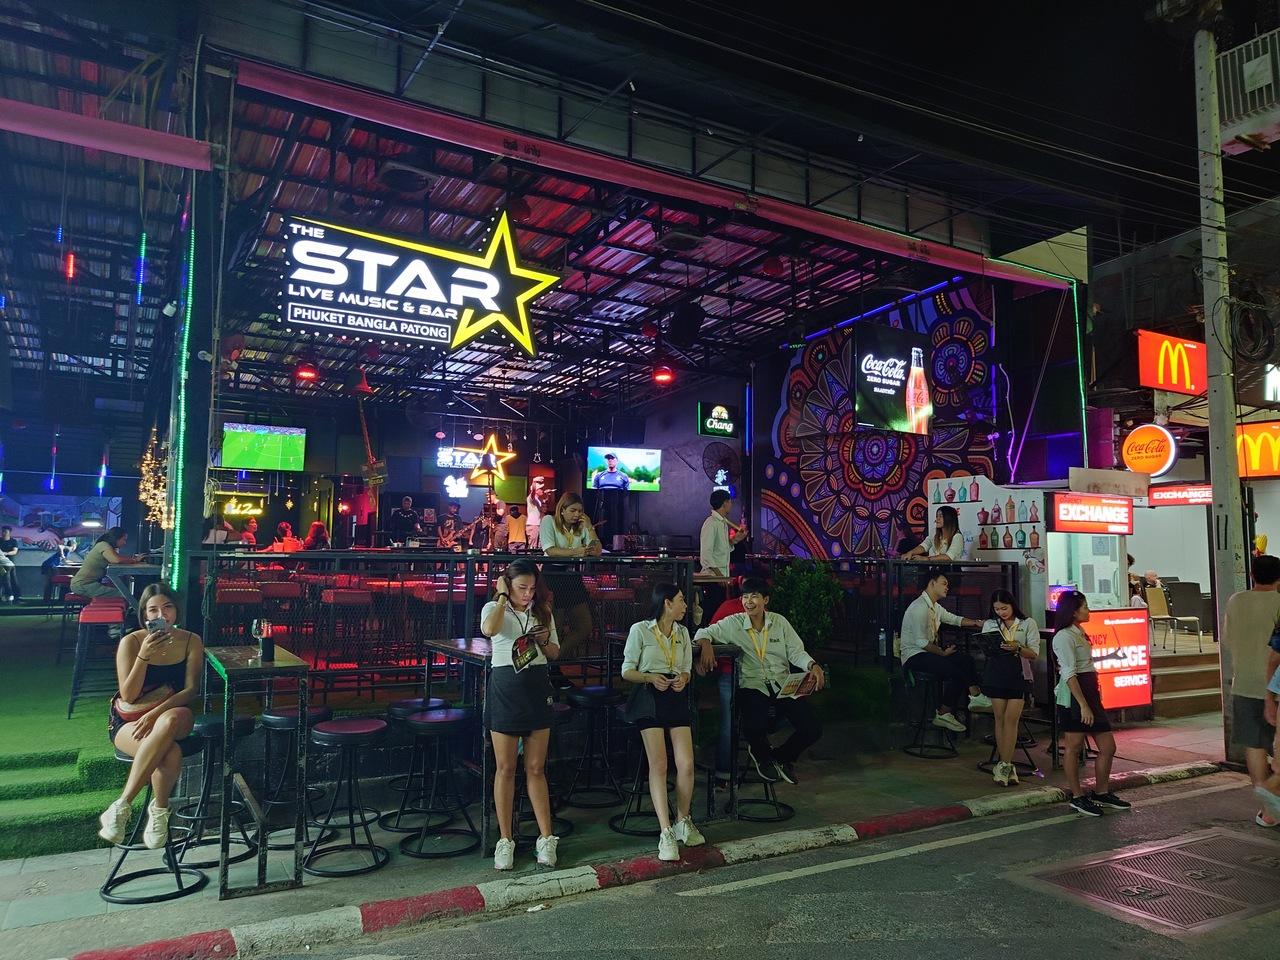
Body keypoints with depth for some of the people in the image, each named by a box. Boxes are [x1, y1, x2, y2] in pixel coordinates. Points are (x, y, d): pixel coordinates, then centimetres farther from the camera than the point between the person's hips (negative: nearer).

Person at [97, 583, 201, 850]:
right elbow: (128, 696, -10)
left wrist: (156, 713, -22)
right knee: (171, 754, -35)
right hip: (128, 719, -2)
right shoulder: (131, 642, -6)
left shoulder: (191, 641, 0)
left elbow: (191, 690, -6)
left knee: (169, 720, -38)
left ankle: (121, 805, -25)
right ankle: (159, 811, -10)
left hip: (173, 715, 2)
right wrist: (144, 656, -24)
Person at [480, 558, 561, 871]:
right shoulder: (494, 608, -2)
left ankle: (546, 838, 14)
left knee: (536, 768, 8)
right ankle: (505, 840, 15)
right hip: (505, 687, -3)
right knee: (505, 768, 4)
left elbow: (555, 654, 15)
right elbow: (489, 629, -28)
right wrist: (503, 597, -15)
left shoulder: (543, 612, 9)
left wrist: (545, 640, -6)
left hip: (537, 687, 3)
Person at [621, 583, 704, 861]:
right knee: (659, 765, -13)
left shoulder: (683, 632, 15)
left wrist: (683, 679, -4)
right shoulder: (640, 630, -2)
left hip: (677, 697, 5)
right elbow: (627, 671, 0)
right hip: (650, 696, -4)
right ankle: (666, 833, -12)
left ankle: (683, 822, 14)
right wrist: (650, 677, -18)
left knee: (686, 765, -7)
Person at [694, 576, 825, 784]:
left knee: (813, 729, -14)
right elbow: (704, 632, 3)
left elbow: (796, 652, 7)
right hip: (752, 685, -3)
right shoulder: (734, 623, 2)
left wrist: (812, 665, -12)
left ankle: (783, 757, 19)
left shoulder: (779, 622, 8)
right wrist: (706, 644, -21)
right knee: (754, 729, -31)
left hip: (783, 683, 3)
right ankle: (762, 755, 10)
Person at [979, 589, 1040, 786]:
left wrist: (1017, 648, -20)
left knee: (1011, 718, -7)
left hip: (1018, 675, -2)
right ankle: (1006, 765, 9)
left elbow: (1034, 653, -2)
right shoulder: (989, 624, 11)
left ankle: (1004, 765, -2)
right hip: (996, 675, 2)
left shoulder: (1028, 624, 3)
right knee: (1000, 718, 2)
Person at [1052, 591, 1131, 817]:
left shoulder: (1079, 633, 15)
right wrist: (1083, 705, -23)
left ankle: (1102, 793, 26)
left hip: (1090, 693, 9)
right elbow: (1069, 674, -19)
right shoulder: (1064, 637, -14)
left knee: (1108, 747, 11)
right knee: (1074, 747, 3)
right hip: (1074, 696, -9)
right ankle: (1077, 798, 13)